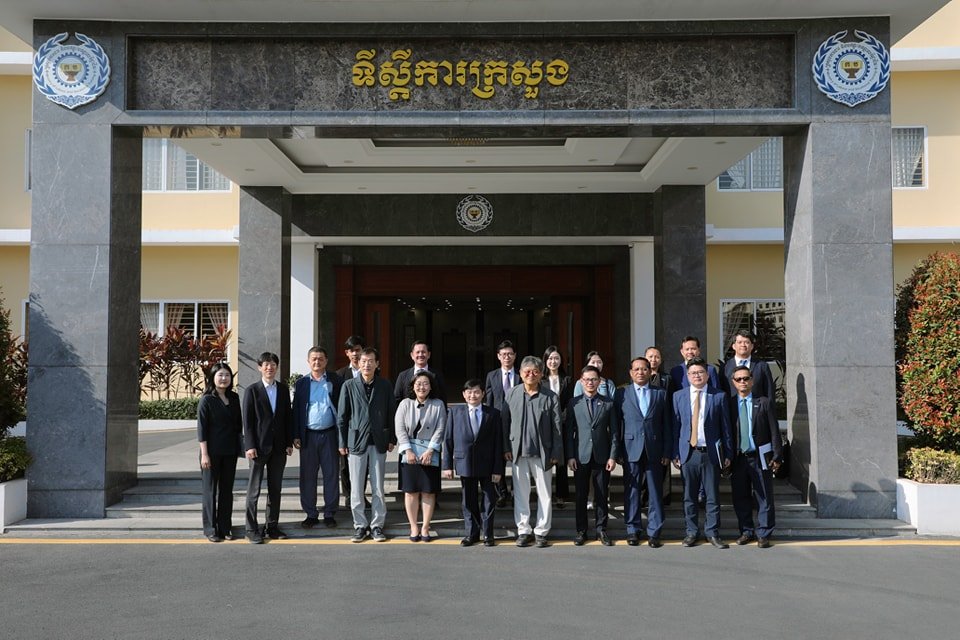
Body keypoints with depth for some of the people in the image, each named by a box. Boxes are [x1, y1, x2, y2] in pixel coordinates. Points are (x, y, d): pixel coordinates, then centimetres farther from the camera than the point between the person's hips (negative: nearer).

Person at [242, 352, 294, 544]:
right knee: (254, 490, 1)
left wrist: (289, 442, 5)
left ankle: (273, 526, 18)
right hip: (259, 447, -4)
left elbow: (288, 417, 10)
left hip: (279, 447, 4)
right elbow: (247, 420, -5)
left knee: (275, 489, 9)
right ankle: (252, 529, 7)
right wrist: (250, 446, -11)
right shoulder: (252, 390, -2)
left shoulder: (283, 389, 9)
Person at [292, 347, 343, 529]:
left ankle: (330, 513, 15)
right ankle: (311, 514, 15)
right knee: (307, 476, 5)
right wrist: (295, 435, 1)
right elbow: (296, 410, 8)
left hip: (329, 434, -1)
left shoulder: (336, 381, 2)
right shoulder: (301, 383, 7)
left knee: (331, 475, 4)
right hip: (308, 435, 1)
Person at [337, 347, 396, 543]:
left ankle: (377, 525, 14)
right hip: (356, 442, -1)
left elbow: (391, 414, 9)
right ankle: (360, 525, 13)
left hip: (379, 442, 1)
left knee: (378, 488, 5)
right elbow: (342, 417, 3)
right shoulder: (349, 386, 1)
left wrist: (392, 439, 5)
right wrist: (342, 443, 0)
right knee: (356, 488, 3)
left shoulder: (385, 386, 5)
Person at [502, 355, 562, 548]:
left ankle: (541, 532, 16)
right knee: (520, 493, 7)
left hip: (542, 453, -1)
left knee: (544, 494, 5)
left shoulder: (550, 397, -2)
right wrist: (506, 448, 0)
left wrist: (556, 453, -5)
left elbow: (557, 426, -1)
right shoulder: (512, 394, 3)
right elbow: (505, 421, 5)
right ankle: (523, 530, 18)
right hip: (518, 451, 1)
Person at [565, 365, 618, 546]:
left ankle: (601, 530, 16)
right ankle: (581, 531, 15)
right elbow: (568, 431, 2)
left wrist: (613, 456, -3)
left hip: (602, 456, 0)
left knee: (602, 496, 5)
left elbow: (614, 432, 4)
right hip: (581, 456, 0)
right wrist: (570, 456, -5)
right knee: (581, 496, 5)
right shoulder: (573, 403, 4)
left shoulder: (608, 403, 5)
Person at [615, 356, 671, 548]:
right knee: (631, 492, 4)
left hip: (654, 451, 1)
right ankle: (633, 530, 13)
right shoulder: (621, 394, 7)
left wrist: (667, 452, 1)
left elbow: (666, 425, 8)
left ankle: (654, 532, 9)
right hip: (631, 450, -1)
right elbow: (616, 424, 5)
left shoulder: (660, 394, 9)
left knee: (655, 492, 2)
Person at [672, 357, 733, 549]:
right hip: (688, 453, 1)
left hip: (711, 452, -1)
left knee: (713, 496, 4)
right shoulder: (679, 396, 6)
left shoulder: (719, 396, 2)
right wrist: (675, 453, 1)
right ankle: (691, 532, 19)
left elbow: (725, 427, 3)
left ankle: (712, 533, 15)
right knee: (689, 497, 7)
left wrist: (728, 454, 0)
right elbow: (675, 426, 6)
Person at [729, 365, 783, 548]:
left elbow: (774, 431, 0)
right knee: (740, 498, 8)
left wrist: (777, 456, -7)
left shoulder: (765, 403, 2)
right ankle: (746, 531, 21)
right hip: (738, 458, 2)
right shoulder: (729, 405, 6)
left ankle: (763, 534, 12)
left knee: (764, 498, 2)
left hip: (760, 457, -2)